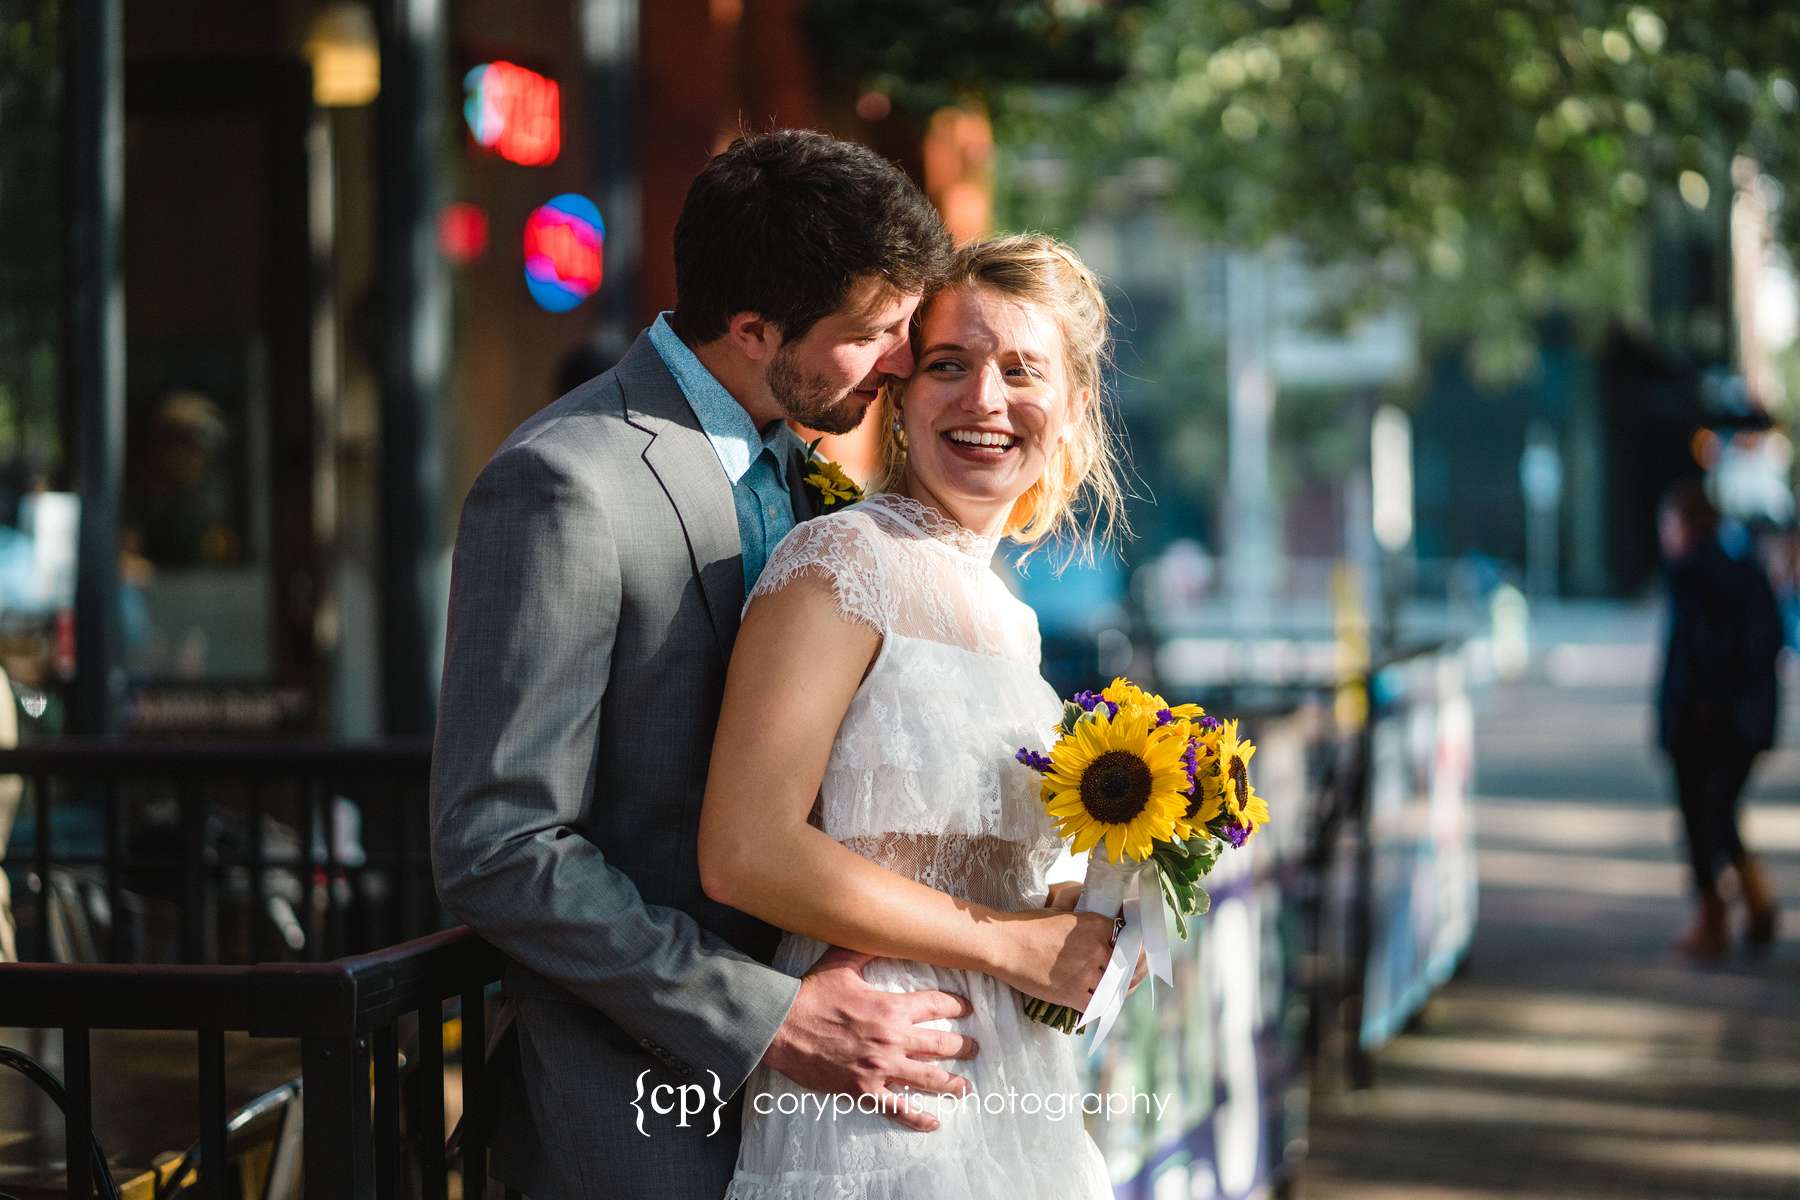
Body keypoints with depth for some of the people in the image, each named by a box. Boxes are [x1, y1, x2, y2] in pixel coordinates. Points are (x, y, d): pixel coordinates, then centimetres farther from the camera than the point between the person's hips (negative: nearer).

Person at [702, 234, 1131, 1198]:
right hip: (876, 1115, -8)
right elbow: (745, 852, -20)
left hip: (1013, 1109, 8)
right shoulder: (841, 561, -10)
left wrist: (1097, 920, 4)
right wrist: (1014, 944, -15)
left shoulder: (1003, 615, 14)